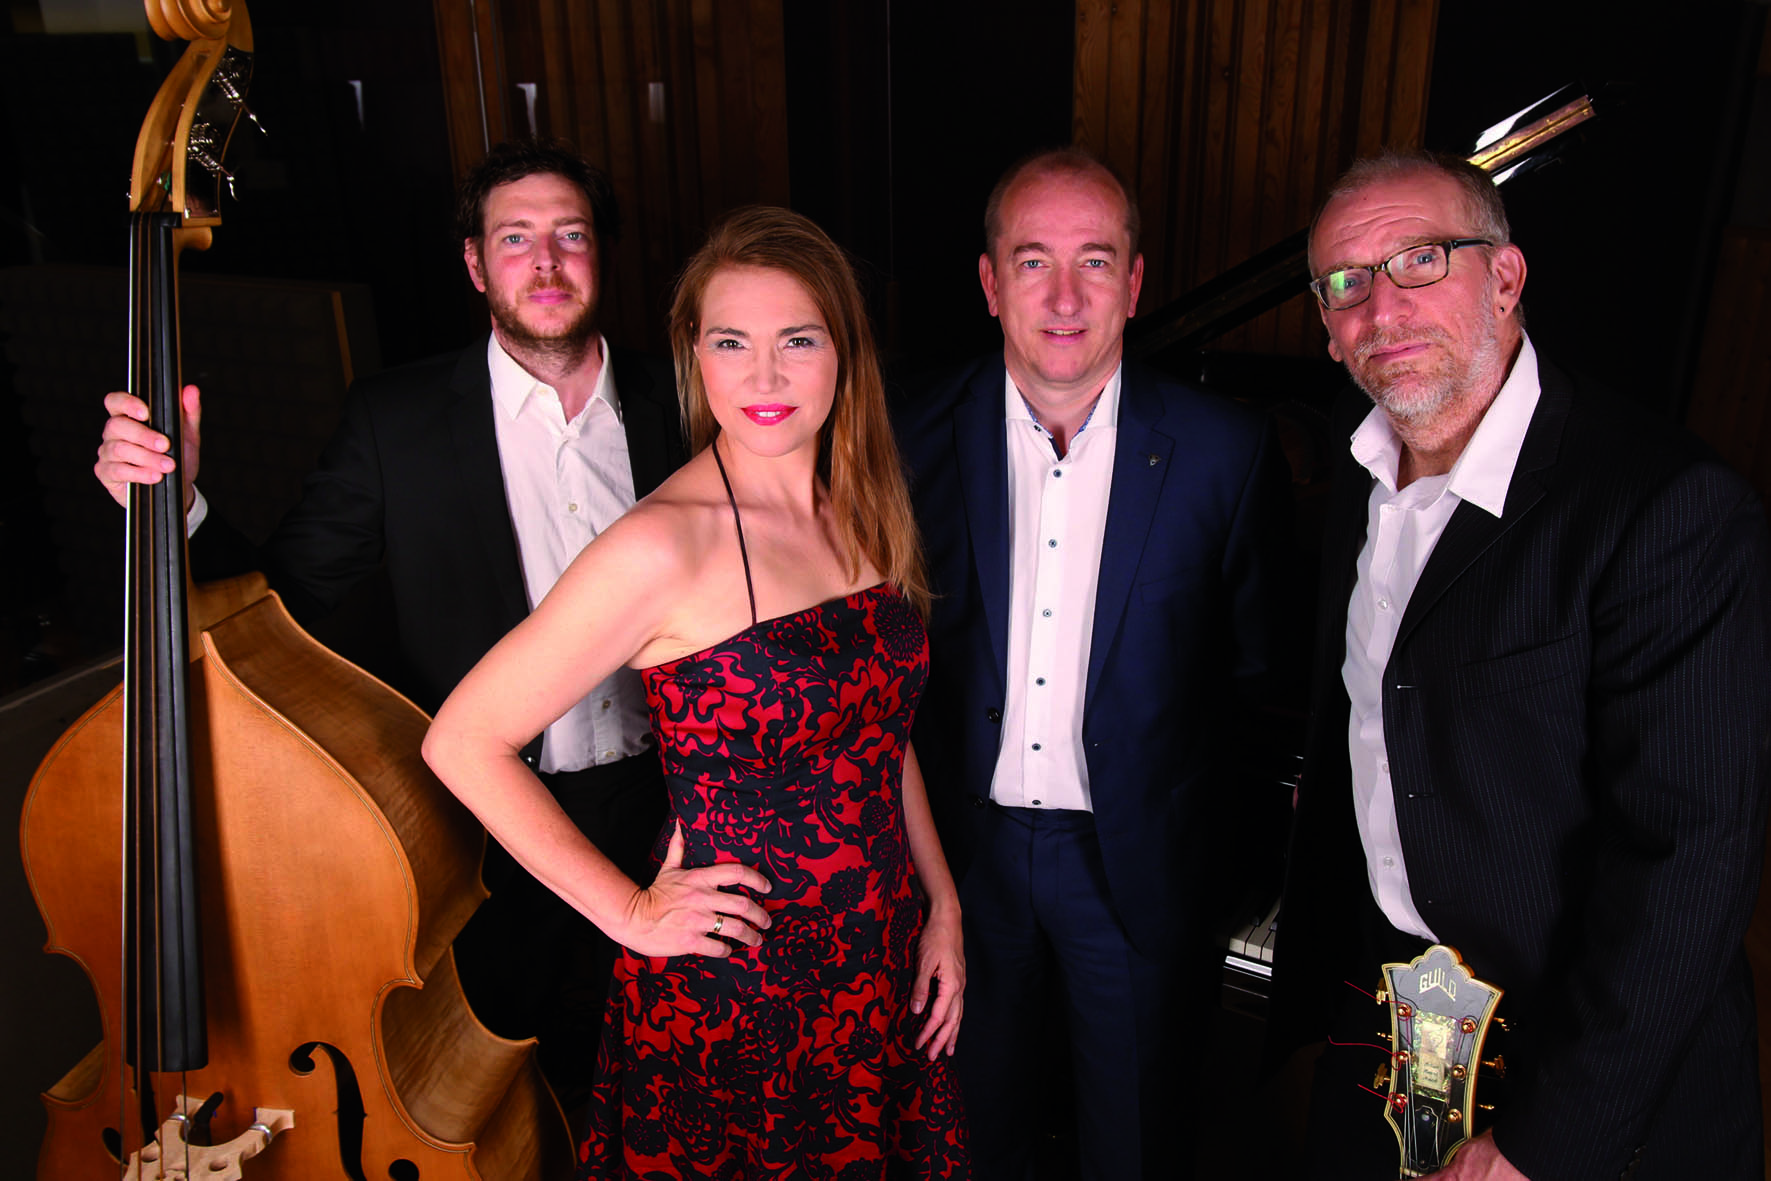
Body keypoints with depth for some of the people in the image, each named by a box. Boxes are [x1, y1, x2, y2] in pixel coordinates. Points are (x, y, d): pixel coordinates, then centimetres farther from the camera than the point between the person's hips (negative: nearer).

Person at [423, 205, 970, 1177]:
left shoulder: (865, 512, 0)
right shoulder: (662, 545, -20)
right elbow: (462, 742, -17)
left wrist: (943, 904, 6)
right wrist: (627, 912, -15)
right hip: (728, 994, -5)